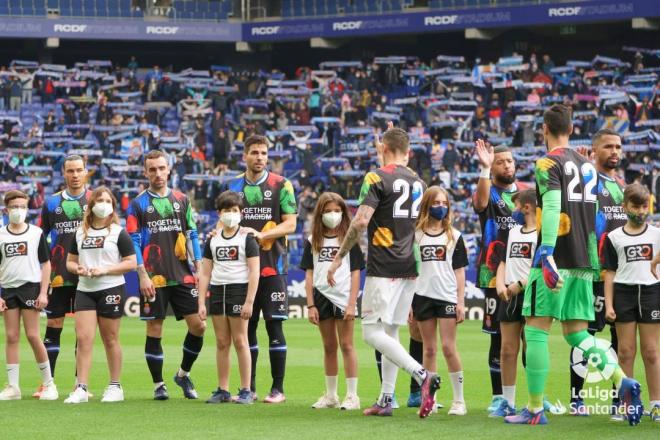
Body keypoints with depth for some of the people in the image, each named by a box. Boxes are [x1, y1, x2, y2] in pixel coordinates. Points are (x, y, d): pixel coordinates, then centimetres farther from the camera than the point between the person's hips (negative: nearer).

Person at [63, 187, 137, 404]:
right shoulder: (80, 233, 10)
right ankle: (81, 389, -7)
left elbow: (131, 263, -6)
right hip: (85, 290, 3)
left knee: (110, 339, 5)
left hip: (111, 289, -3)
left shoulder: (119, 233, -2)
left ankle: (115, 387, 16)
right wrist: (78, 268, -7)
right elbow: (70, 261, 17)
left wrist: (105, 270, -17)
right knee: (83, 338, -7)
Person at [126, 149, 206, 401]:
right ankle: (158, 385, 11)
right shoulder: (138, 204, 1)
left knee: (198, 325, -2)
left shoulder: (181, 200, 10)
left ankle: (184, 374, 18)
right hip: (153, 279, -3)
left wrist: (199, 268, 4)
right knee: (154, 330, 0)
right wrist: (143, 275, -11)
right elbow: (133, 241, -2)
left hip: (183, 276, 3)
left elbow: (192, 235, 12)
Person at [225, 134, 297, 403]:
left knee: (274, 325, -4)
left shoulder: (281, 185, 0)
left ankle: (278, 388, 1)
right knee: (247, 326, 6)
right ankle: (249, 387, 13)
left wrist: (260, 235, -17)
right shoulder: (233, 186, 10)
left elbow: (290, 224, -5)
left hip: (272, 267, -3)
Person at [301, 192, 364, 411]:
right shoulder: (313, 241, 8)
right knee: (329, 347, 10)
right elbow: (309, 274, 8)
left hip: (343, 297, -4)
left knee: (346, 345, -3)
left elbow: (355, 273, -3)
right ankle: (331, 396, 16)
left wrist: (352, 303, -10)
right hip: (322, 297, 4)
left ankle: (352, 395, -1)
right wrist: (310, 305, 1)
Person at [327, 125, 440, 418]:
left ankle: (422, 376, -24)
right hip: (409, 267, 8)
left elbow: (361, 221, -17)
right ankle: (386, 400, 10)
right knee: (390, 333, 12)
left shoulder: (377, 178, -9)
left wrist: (339, 257, -10)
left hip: (383, 268, -8)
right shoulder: (417, 181, 13)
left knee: (372, 333, -8)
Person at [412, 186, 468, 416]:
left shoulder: (454, 236, 6)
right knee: (429, 349, 5)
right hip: (423, 296, 1)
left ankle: (459, 400, 1)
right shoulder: (416, 235, 6)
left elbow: (459, 271, 6)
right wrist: (409, 302, 3)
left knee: (448, 347, -7)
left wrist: (461, 302, -1)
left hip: (448, 297, -1)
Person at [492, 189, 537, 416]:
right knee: (507, 350, 4)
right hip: (509, 297, 7)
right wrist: (500, 285, 4)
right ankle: (508, 402, 9)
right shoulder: (513, 232, 19)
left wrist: (520, 285, -16)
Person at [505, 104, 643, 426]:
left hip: (556, 261, -7)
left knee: (536, 330, -1)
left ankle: (535, 410, -2)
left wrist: (547, 253, -29)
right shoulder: (588, 166, 17)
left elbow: (552, 207, -21)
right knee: (576, 333, 11)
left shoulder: (549, 163, -6)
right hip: (583, 263, 7)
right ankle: (623, 381, -11)